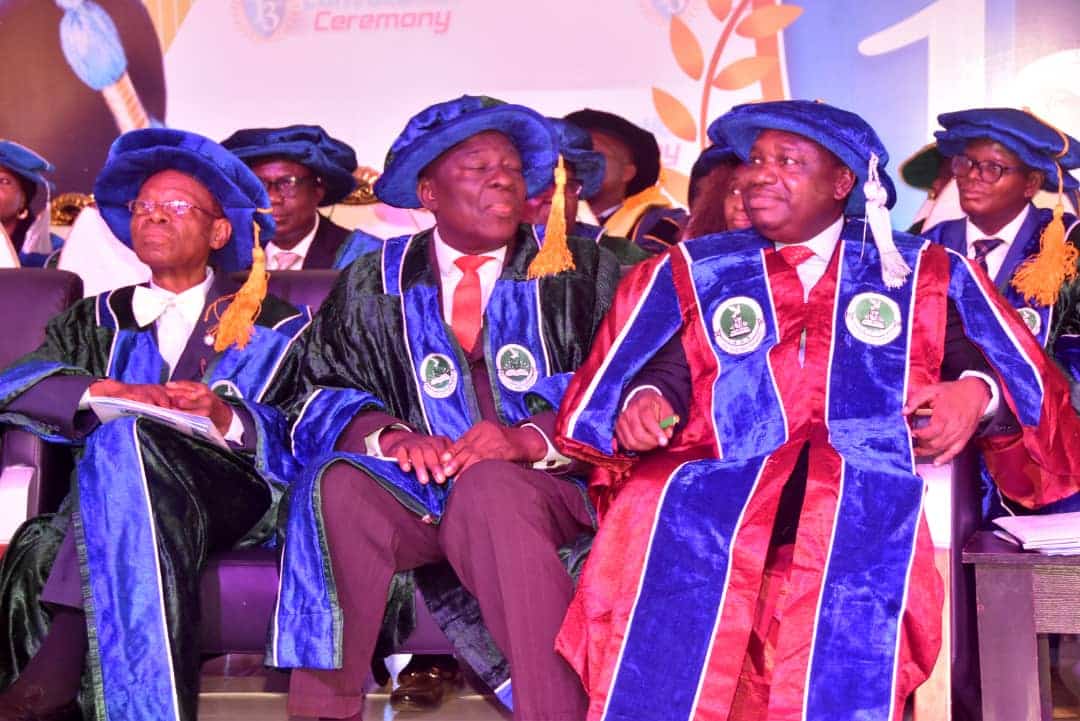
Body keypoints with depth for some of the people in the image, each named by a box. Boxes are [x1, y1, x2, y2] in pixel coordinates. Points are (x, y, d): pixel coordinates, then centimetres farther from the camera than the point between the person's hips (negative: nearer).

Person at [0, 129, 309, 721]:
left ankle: (54, 668, -38)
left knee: (124, 440, -36)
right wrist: (112, 392, -11)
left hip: (231, 497, -2)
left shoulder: (275, 326, 19)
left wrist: (227, 418, -17)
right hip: (109, 496, 2)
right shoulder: (99, 319, 27)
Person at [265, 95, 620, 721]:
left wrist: (528, 438, -19)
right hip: (420, 494, 2)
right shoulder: (376, 282, 15)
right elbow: (316, 392, 6)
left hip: (543, 486, -2)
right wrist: (389, 435, -16)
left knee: (490, 492, -35)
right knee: (339, 487, -28)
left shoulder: (581, 271, 10)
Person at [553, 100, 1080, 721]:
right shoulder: (693, 273, 23)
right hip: (726, 486, 1)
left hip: (874, 481, -1)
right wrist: (646, 399, -9)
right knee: (662, 522, -31)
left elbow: (1018, 370, 15)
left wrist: (976, 391, -6)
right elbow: (664, 367, 13)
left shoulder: (924, 273, 20)